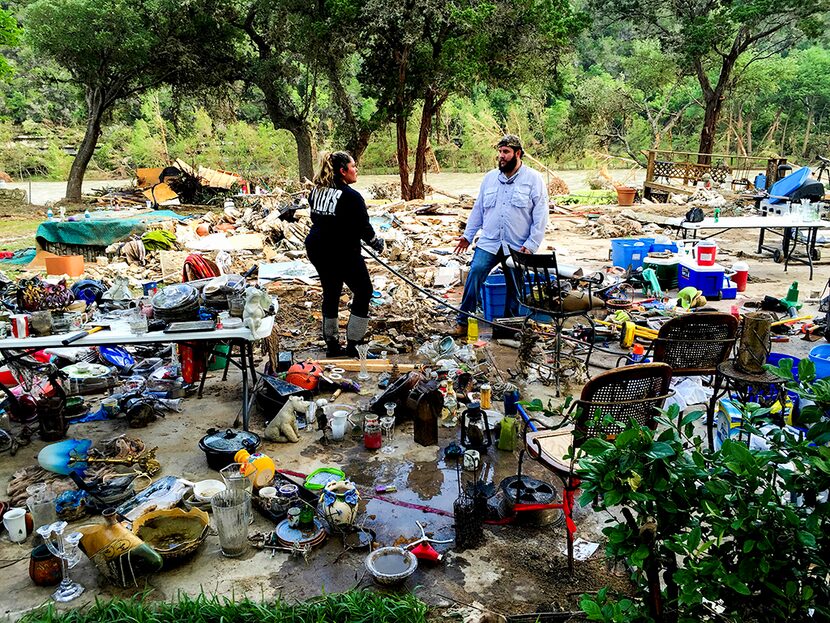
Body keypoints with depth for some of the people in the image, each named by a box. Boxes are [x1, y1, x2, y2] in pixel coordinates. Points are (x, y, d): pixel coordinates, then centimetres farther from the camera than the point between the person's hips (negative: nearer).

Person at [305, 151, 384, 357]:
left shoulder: (316, 191, 6)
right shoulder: (351, 196, -17)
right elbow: (364, 228, -13)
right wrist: (377, 244, 4)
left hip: (316, 249, 8)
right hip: (342, 252, -8)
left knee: (330, 293, 18)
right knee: (363, 291, 8)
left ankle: (332, 345, 26)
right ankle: (352, 345, 7)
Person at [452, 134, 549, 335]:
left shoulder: (533, 179, -1)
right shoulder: (490, 178, 11)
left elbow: (540, 216, -4)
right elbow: (478, 209, 17)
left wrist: (531, 245, -11)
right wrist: (468, 235, 12)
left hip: (517, 247, -2)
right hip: (488, 243, 2)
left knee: (514, 288, 7)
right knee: (475, 274, -15)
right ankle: (463, 321, -9)